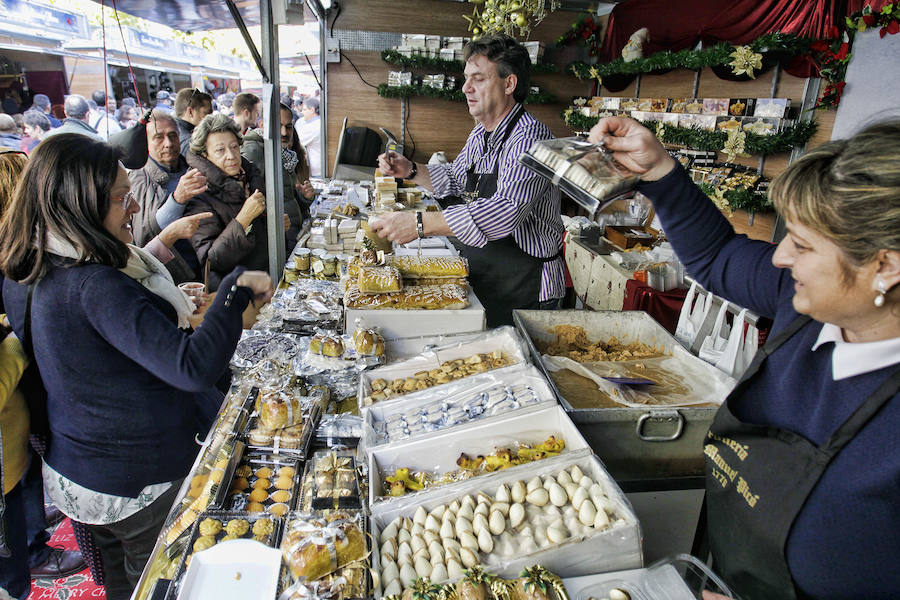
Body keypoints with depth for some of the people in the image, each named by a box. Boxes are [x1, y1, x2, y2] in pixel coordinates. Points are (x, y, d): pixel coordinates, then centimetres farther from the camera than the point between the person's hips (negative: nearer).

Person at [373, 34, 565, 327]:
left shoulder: (530, 137, -21)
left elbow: (506, 211, -35)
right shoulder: (480, 134, 7)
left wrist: (419, 223, -38)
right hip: (479, 281, 8)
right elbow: (455, 179, 26)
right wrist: (410, 170, 7)